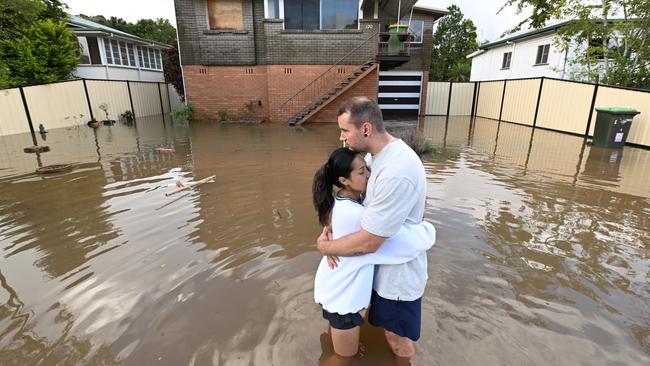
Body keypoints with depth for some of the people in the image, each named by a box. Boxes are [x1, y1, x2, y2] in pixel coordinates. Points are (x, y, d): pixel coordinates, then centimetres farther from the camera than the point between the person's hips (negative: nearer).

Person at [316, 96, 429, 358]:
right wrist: (332, 229, -14)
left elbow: (368, 243, -32)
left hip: (398, 273, -8)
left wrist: (324, 246, -15)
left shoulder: (396, 173, -36)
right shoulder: (375, 154, -4)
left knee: (398, 340, 17)